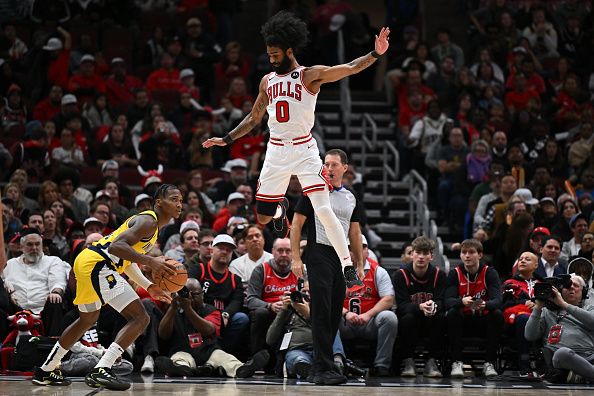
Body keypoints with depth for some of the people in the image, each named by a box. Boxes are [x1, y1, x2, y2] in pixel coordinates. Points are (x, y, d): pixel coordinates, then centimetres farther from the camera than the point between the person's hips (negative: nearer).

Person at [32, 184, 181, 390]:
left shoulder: (151, 224, 22)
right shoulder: (148, 221, -10)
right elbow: (117, 246, -24)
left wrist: (149, 286, 26)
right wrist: (150, 261, -30)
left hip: (87, 261, 11)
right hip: (97, 265, -11)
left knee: (87, 320, 31)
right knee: (140, 318, -14)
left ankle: (46, 371, 41)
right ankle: (101, 371, -22)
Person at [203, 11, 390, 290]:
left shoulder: (310, 76, -5)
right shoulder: (267, 81, 11)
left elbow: (350, 68, -17)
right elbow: (254, 118, 22)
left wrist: (375, 54, -33)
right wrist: (226, 140, 19)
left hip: (304, 150, -5)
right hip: (276, 151, 5)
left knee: (323, 210, -17)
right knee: (262, 217, 9)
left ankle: (349, 269, -13)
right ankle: (280, 208, 48)